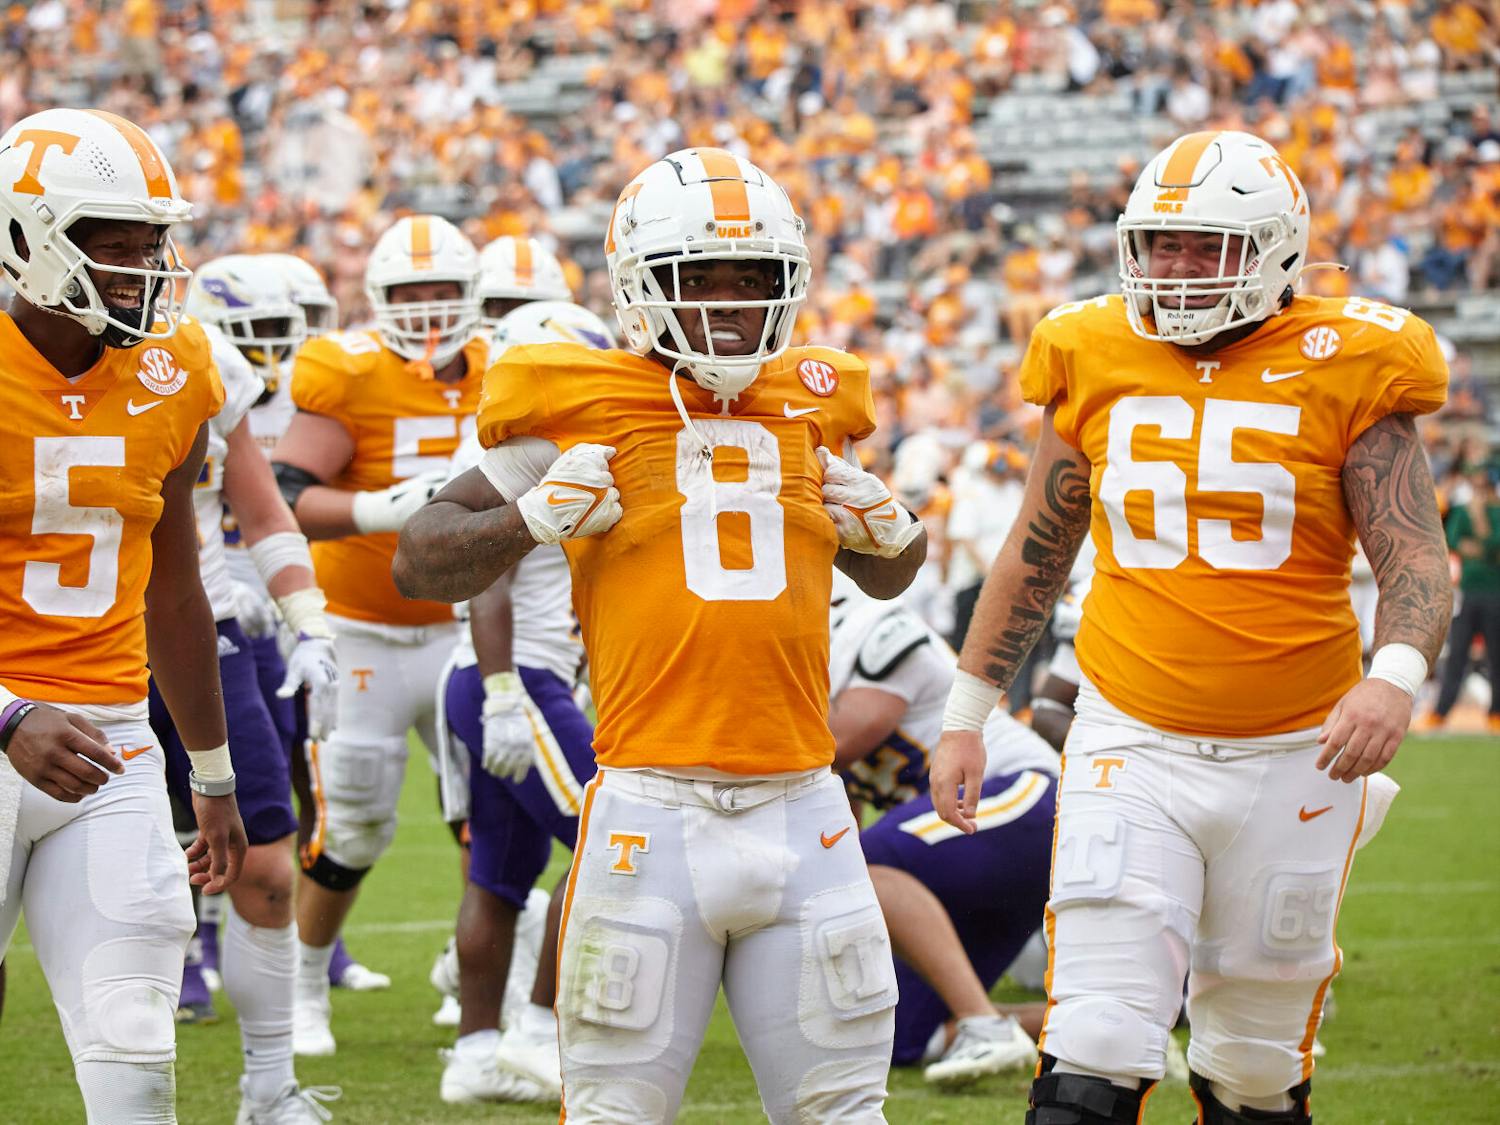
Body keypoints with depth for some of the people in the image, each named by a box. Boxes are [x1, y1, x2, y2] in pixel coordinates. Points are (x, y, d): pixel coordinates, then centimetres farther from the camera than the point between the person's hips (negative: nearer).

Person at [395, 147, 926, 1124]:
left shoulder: (812, 408, 13)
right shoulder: (582, 412, 1)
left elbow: (888, 577, 31)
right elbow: (419, 562, 5)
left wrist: (890, 530, 9)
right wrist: (535, 520, -10)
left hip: (802, 811, 4)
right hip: (653, 812, -4)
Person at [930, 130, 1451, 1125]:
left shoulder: (1343, 375, -4)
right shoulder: (1098, 365, 4)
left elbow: (1416, 560, -8)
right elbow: (1036, 557, 16)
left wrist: (1396, 674, -28)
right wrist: (967, 717, 17)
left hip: (1290, 759, -1)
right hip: (1131, 748, 1)